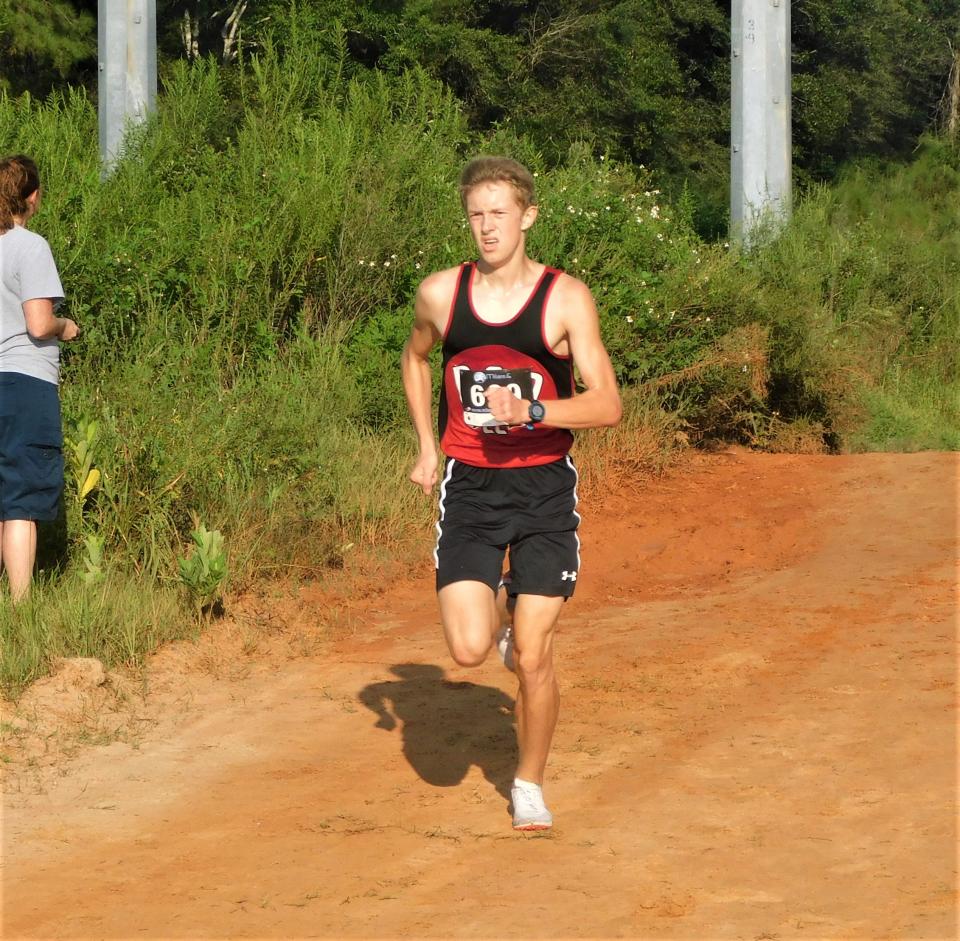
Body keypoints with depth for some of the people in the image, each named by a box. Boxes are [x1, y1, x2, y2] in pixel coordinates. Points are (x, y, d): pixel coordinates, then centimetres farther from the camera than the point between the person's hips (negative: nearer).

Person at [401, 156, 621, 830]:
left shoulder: (566, 299, -9)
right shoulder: (440, 294, 0)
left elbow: (608, 405, -12)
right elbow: (415, 358, 22)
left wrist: (532, 411, -27)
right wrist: (427, 445, 14)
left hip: (544, 490, -2)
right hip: (469, 486, 2)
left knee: (533, 657, -1)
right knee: (469, 649, -12)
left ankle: (530, 785, 21)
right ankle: (494, 604, 25)